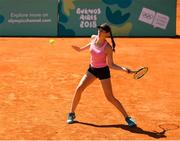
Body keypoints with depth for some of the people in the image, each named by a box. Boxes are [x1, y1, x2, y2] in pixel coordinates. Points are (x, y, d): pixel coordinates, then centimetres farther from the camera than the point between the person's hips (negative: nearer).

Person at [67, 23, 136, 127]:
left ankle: (127, 117, 6)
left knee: (110, 97, -5)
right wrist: (81, 49, 17)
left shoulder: (108, 48, -22)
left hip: (103, 71, -5)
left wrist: (123, 69, -28)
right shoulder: (93, 38, -8)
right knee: (79, 89, -7)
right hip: (92, 69, 5)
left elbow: (110, 65, -16)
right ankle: (72, 114, 10)